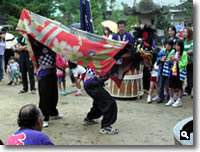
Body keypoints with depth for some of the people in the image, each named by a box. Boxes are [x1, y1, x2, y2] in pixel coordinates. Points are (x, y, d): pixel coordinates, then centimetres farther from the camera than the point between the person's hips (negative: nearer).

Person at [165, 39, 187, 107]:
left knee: (180, 87, 3)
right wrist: (171, 60, -1)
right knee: (171, 86, 10)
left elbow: (184, 64, -16)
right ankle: (171, 100, 26)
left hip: (180, 72, -6)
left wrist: (177, 60, -20)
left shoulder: (184, 53, -10)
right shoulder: (174, 52, 10)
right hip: (173, 71, 6)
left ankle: (179, 101, 15)